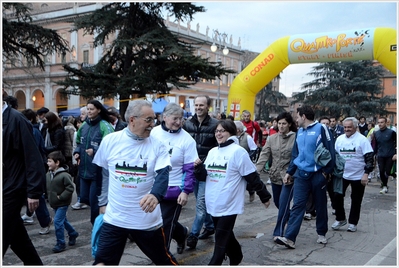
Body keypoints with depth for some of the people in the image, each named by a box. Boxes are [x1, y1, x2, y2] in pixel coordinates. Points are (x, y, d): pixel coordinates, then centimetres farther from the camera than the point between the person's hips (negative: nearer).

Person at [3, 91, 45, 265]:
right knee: (16, 235, 16)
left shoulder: (16, 119, -14)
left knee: (4, 236, -2)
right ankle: (34, 264, 32)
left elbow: (32, 158, -16)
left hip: (12, 190, -7)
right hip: (6, 190, 7)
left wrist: (34, 192, -18)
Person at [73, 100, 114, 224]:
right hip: (84, 169, 7)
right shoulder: (84, 125, 10)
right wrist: (77, 152, 5)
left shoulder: (104, 126, -13)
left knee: (94, 200, 1)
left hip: (97, 170, -7)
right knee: (84, 198, 15)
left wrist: (94, 151, -30)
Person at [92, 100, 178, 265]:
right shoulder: (110, 141, -4)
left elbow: (163, 174, -20)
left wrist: (156, 195, -41)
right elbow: (101, 174, 9)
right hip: (114, 218, 1)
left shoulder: (157, 145, -7)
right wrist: (102, 202, 14)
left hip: (147, 219, 0)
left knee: (164, 260, 16)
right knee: (102, 262, 5)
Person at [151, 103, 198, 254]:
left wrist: (186, 191, -14)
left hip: (173, 190, -4)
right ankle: (182, 233, 46)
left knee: (165, 226, 5)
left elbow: (190, 168, -10)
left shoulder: (187, 139, -11)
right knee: (157, 222, 19)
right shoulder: (154, 133, -2)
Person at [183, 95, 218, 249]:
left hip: (206, 170, -5)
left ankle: (193, 235, 3)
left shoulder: (215, 125, -9)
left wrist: (203, 161, -16)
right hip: (192, 169, 5)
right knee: (203, 202, 18)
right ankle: (210, 226, 36)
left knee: (201, 204, -4)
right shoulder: (187, 124, 4)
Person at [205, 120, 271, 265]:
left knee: (221, 239, -3)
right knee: (226, 236, 20)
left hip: (229, 204, -7)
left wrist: (265, 196, -6)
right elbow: (205, 175, 18)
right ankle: (236, 258, 40)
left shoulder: (237, 151, -12)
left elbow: (253, 177, -11)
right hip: (214, 203, 7)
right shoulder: (212, 152, 10)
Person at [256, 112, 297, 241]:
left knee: (283, 203, -7)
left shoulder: (295, 138, -9)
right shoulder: (272, 139, 4)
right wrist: (255, 171, -10)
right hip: (275, 175, 5)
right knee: (277, 202, 18)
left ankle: (278, 232, 5)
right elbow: (264, 156, 0)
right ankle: (290, 218, 46)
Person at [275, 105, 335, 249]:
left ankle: (321, 233, 29)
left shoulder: (321, 128, -7)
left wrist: (327, 171, -11)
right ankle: (290, 238, -7)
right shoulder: (299, 132, 12)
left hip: (318, 174, -5)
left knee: (320, 205, 11)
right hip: (301, 174, 5)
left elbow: (330, 151, -10)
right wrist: (289, 172, 13)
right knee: (297, 206, -2)